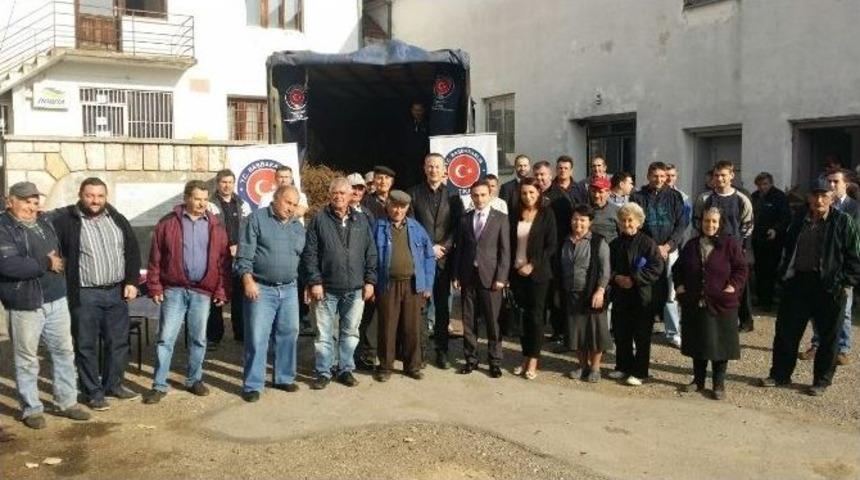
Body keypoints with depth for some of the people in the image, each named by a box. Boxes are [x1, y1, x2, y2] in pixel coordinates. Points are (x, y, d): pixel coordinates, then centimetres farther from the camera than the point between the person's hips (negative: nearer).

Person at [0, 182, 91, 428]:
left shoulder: (44, 222, 11)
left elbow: (61, 251, 26)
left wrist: (59, 261, 6)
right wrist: (46, 264, -16)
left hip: (56, 300, 7)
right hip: (25, 305, -6)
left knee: (64, 352, 11)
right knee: (27, 359, 5)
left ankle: (67, 403, 23)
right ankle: (31, 409, 18)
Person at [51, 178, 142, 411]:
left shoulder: (117, 218, 6)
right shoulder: (65, 220, -8)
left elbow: (132, 250, 8)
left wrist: (132, 281, 2)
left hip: (116, 292, 4)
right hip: (84, 295, -4)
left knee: (118, 342, 13)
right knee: (87, 346, 5)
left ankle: (113, 384, 30)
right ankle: (93, 392, 18)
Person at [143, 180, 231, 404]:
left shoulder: (215, 227, 5)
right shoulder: (168, 223, 0)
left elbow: (223, 262, 5)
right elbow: (155, 258, 0)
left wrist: (222, 291, 0)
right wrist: (155, 287, -5)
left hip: (203, 291, 2)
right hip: (174, 290, -2)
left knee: (198, 339, 11)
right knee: (166, 338, -1)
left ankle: (194, 380, 25)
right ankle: (159, 386, 7)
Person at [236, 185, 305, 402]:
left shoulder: (298, 226, 14)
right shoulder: (257, 219, -3)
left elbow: (303, 257, 18)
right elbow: (245, 254, -9)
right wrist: (248, 280, -17)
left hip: (289, 289, 5)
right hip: (261, 289, -5)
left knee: (288, 335, 10)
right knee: (257, 338, -3)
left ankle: (284, 378, 25)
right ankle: (252, 385, 6)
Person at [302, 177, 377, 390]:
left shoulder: (361, 221, 9)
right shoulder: (319, 220, 0)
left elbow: (371, 253, 10)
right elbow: (309, 254, -3)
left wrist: (370, 280, 3)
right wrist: (314, 282, -10)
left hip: (355, 289, 3)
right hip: (326, 289, -2)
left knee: (351, 332, 10)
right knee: (324, 334, 3)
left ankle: (345, 369, 22)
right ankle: (323, 372, 14)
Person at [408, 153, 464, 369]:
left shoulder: (452, 196, 8)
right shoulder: (414, 193, 4)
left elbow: (457, 228, 3)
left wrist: (443, 247, -10)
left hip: (444, 258, 2)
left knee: (442, 306, 6)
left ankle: (442, 351, 13)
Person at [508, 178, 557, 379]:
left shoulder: (546, 215, -3)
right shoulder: (515, 215, 7)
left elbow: (551, 245, -6)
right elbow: (510, 243, 11)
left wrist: (533, 265, -12)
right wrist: (513, 266, 0)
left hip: (538, 272, -3)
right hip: (517, 272, 3)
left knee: (536, 316, 0)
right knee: (523, 316, 7)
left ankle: (533, 361, 6)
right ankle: (525, 358, 16)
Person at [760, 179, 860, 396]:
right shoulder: (799, 222, 9)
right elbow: (787, 250, 17)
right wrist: (784, 273, 9)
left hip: (830, 287, -4)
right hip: (798, 284, 4)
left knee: (828, 337, 7)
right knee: (786, 331, 9)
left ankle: (822, 381, 20)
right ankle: (780, 374, 22)